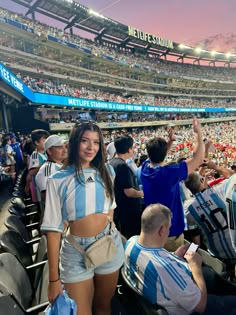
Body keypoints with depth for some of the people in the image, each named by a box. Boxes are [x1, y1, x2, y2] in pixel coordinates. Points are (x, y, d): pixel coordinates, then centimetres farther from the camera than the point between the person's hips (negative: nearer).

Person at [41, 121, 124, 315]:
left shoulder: (106, 171, 1)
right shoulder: (58, 180, -12)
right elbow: (53, 229, -11)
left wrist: (109, 222, 2)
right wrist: (54, 278, -9)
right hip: (76, 251, -3)